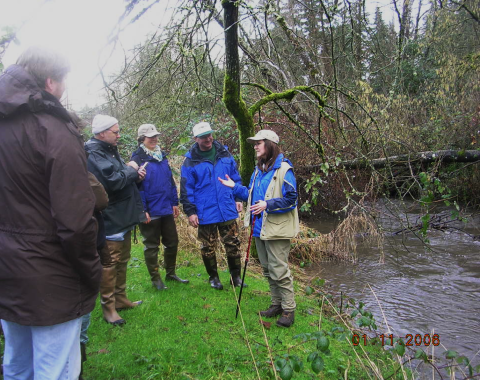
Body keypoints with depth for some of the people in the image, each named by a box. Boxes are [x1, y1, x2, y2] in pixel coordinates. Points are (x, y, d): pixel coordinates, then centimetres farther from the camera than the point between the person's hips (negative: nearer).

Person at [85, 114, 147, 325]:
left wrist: (135, 174, 0)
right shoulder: (94, 154, -16)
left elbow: (122, 178, 21)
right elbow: (113, 181, -27)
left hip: (123, 217, 10)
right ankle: (108, 307, 13)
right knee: (110, 263, -1)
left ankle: (120, 299, 32)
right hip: (110, 220, -10)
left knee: (122, 261, 18)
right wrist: (130, 169, -10)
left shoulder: (110, 150, 14)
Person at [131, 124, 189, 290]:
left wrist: (174, 203, 12)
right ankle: (155, 278, 21)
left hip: (166, 209, 7)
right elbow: (136, 186, -14)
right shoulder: (138, 159, -9)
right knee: (151, 246, 7)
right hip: (150, 213, -6)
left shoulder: (162, 156, 12)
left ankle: (171, 273, 32)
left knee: (172, 242, 14)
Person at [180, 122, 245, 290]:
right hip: (205, 213, -2)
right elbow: (186, 188, -2)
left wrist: (238, 199, 8)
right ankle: (213, 277, 31)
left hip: (228, 210, 2)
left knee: (233, 245, 9)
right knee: (208, 248, 11)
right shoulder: (190, 161, -4)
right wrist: (190, 211, -5)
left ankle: (236, 276, 26)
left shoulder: (224, 153, 4)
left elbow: (235, 177, 13)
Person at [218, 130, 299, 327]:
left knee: (279, 271, -3)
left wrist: (267, 205, -24)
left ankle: (288, 310, 13)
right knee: (267, 269, 17)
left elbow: (290, 199, -16)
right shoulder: (258, 170, 13)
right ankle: (277, 303, 33)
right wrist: (235, 187, 11)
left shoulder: (283, 169, -13)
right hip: (260, 228, 9)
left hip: (276, 229, -9)